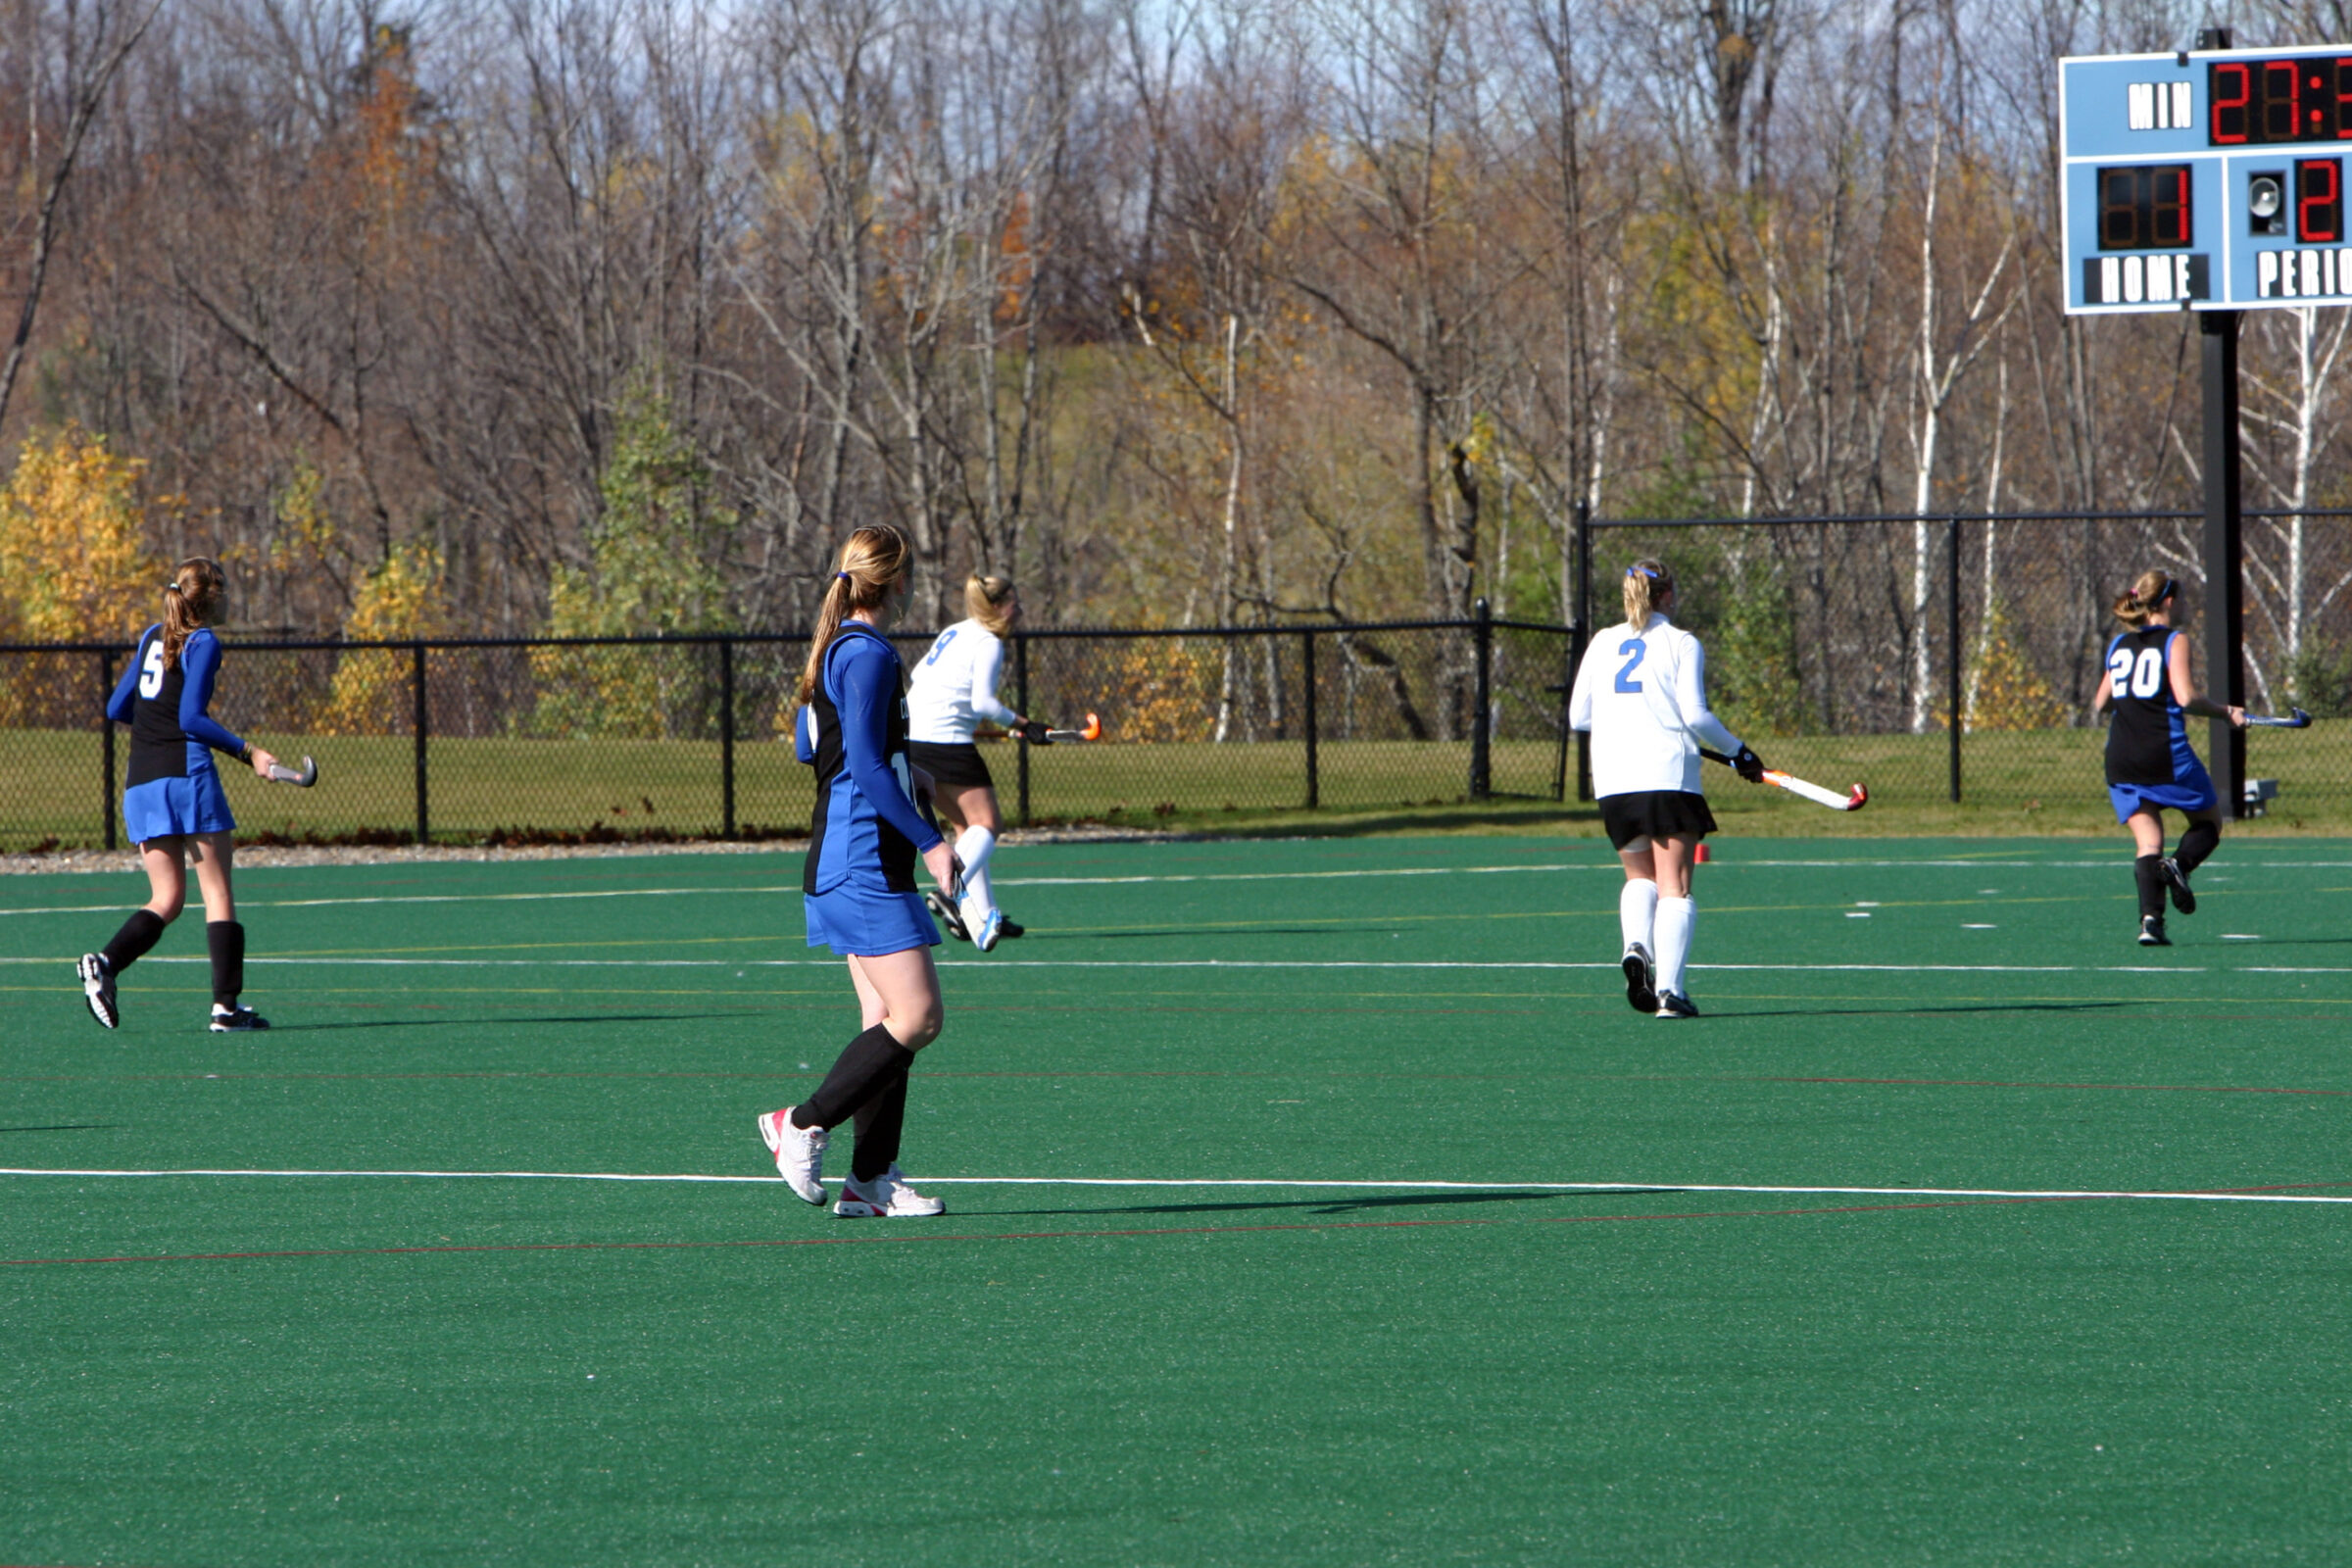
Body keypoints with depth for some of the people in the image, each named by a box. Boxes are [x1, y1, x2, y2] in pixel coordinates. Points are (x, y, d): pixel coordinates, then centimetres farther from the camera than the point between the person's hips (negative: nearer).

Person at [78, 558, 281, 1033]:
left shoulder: (152, 637, 15)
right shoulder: (203, 644, -6)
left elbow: (117, 708, 19)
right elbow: (192, 719, -14)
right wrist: (247, 753, -13)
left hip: (141, 783, 7)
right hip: (186, 774, -7)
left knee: (166, 899, 9)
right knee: (218, 891, -1)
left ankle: (105, 963, -15)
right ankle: (226, 1005, -6)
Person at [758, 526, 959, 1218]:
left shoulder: (832, 648, 14)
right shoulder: (870, 655, -15)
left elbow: (810, 746, 26)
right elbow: (867, 765, -22)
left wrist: (903, 772, 36)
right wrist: (930, 841, -20)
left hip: (842, 863, 10)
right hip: (865, 862, -10)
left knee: (889, 1018, 8)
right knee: (918, 1017, -10)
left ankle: (871, 1178, 6)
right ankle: (803, 1124, -4)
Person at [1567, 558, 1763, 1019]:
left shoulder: (1603, 643, 11)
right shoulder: (1682, 643, 1)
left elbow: (1578, 716, 12)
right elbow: (1695, 715, -6)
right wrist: (1737, 752, 8)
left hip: (1613, 779, 3)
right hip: (1670, 774, -3)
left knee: (1640, 876, 20)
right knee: (1675, 886, -1)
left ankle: (1636, 945, -9)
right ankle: (1669, 989, -14)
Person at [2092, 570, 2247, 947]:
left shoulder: (2119, 645, 14)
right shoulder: (2174, 641, -1)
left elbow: (2100, 704, 19)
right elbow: (2186, 697, -13)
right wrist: (2226, 712, 0)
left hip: (2121, 758, 4)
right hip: (2166, 753, -4)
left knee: (2148, 843, 4)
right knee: (2208, 822, 15)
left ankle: (2150, 918, -17)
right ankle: (2180, 864, -16)